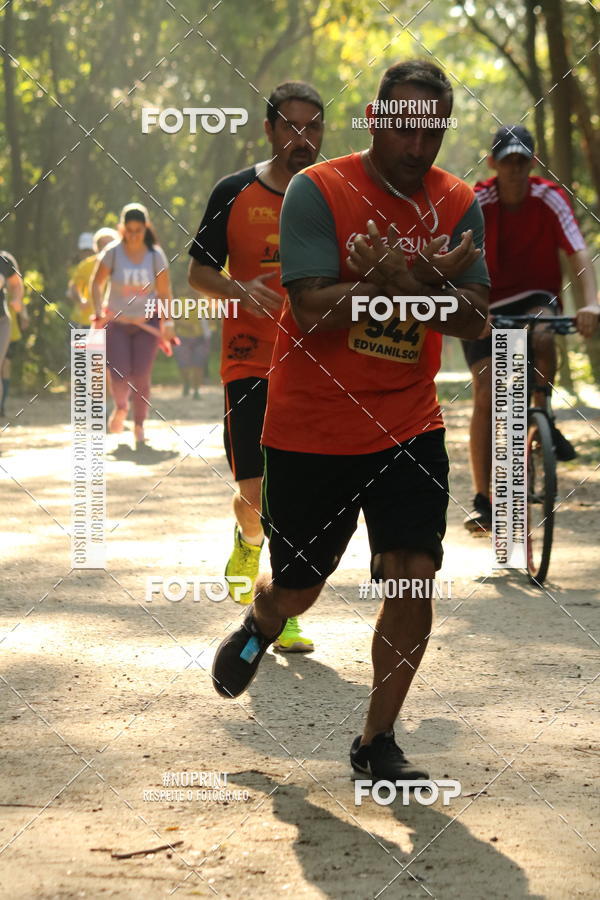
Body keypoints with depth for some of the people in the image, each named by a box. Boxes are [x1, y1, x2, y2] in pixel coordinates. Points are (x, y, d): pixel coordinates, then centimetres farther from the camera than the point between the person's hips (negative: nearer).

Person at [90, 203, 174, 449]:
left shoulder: (156, 256, -7)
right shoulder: (112, 252, -11)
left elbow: (164, 292, 1)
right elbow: (96, 283, -1)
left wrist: (168, 322, -4)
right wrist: (99, 312, -11)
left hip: (147, 323, 1)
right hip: (116, 322, -1)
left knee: (141, 376, -7)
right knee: (119, 374, -10)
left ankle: (139, 425, 12)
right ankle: (120, 408, 25)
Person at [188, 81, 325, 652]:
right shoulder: (234, 193, 0)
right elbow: (199, 272, 5)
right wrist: (239, 290, -15)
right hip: (249, 363, -2)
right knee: (257, 492, -8)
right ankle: (248, 541, 28)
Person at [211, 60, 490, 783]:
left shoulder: (458, 203, 0)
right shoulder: (316, 192, -12)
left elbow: (474, 319, -9)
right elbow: (314, 309, -22)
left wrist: (401, 279, -27)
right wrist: (420, 279, -28)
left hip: (409, 426, 3)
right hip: (309, 431, -2)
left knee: (414, 576, -9)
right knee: (298, 589, 10)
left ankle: (377, 742, 8)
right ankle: (258, 627, 49)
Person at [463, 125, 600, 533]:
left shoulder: (549, 198, -12)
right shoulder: (476, 203, -14)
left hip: (537, 297, 0)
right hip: (489, 307, 0)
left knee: (543, 335, -36)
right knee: (486, 398, -9)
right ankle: (482, 501, -1)